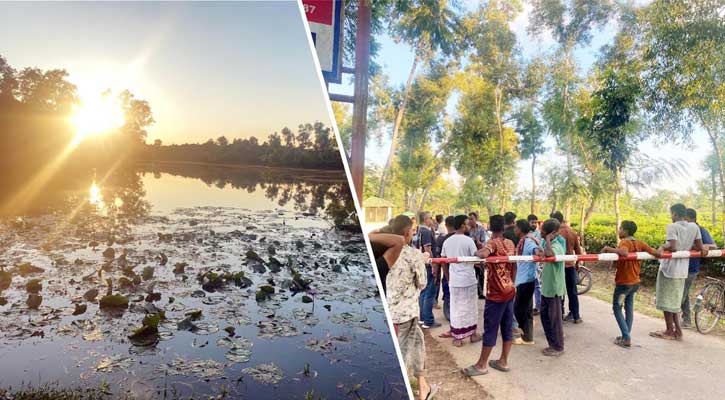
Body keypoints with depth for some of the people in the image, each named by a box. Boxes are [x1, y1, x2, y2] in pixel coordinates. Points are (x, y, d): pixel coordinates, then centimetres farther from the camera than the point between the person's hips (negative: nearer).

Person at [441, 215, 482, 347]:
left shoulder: (447, 241, 3)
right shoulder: (468, 240, -10)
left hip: (454, 280, 3)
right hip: (468, 279, -3)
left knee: (456, 308, 9)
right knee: (470, 307, 13)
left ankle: (457, 338, 12)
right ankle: (473, 334, 25)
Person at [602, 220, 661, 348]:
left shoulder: (624, 242, -19)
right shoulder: (640, 243, 0)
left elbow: (624, 252, -41)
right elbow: (657, 254, -5)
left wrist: (608, 248, -31)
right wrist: (659, 251, 16)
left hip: (623, 283, -7)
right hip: (635, 282, 7)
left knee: (617, 308, 5)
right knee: (629, 308, 16)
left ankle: (626, 338, 1)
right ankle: (626, 336, 22)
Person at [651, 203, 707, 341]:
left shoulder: (672, 227, -15)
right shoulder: (694, 227, 3)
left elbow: (673, 247, -24)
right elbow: (700, 247, 4)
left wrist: (663, 246, -5)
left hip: (669, 268, -7)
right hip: (682, 269, 7)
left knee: (666, 300, 5)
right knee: (674, 300, 18)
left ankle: (670, 331, 13)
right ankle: (677, 330, 21)